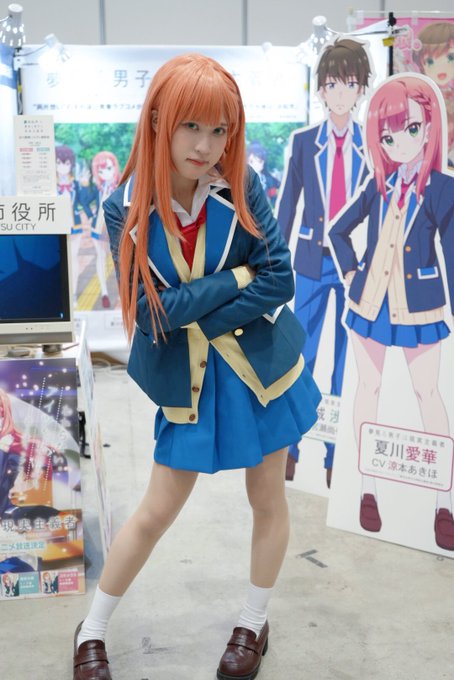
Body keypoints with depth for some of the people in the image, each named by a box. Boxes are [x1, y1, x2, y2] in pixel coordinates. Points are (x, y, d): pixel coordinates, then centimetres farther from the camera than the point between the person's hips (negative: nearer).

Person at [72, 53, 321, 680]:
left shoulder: (241, 188, -11)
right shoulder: (126, 208, -11)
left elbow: (279, 280, -14)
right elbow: (147, 309, -18)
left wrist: (194, 316, -18)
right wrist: (237, 277, -17)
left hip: (261, 367, 1)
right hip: (189, 382, -1)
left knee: (268, 499, 14)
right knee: (156, 512, 9)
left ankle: (255, 622, 39)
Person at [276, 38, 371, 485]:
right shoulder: (303, 142, 1)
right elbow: (287, 203, 3)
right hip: (312, 262, 0)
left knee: (347, 359, 8)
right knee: (301, 355, 6)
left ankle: (337, 455, 20)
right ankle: (289, 446, 20)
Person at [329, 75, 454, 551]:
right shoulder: (378, 185, 3)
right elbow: (338, 231, 14)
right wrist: (350, 275, 6)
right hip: (369, 300, 4)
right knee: (368, 387, 10)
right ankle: (367, 487, 23)